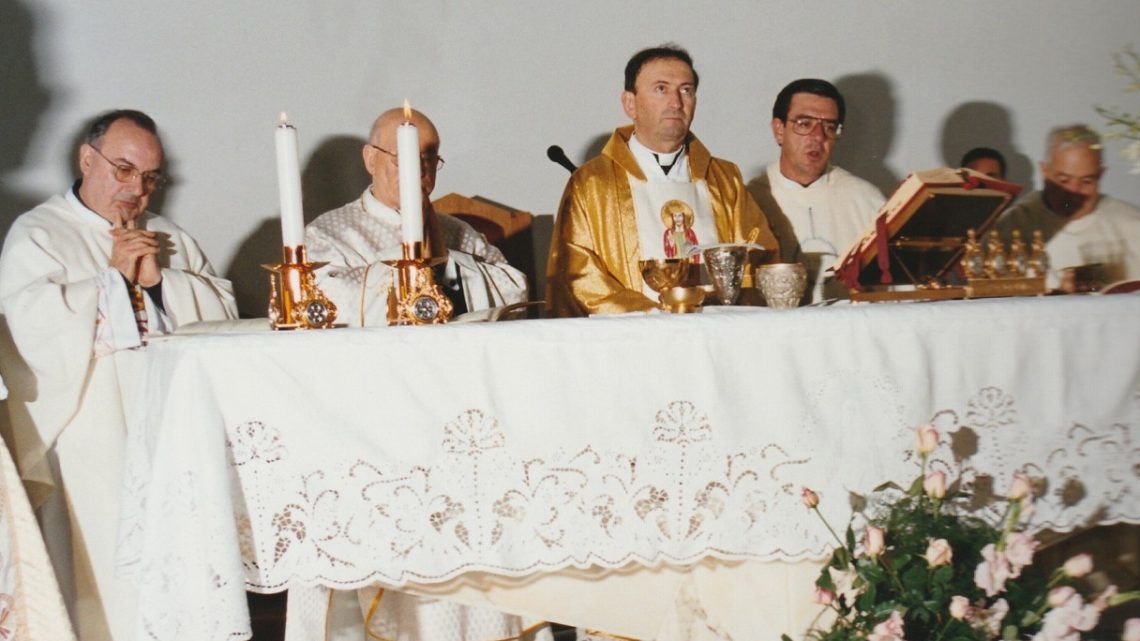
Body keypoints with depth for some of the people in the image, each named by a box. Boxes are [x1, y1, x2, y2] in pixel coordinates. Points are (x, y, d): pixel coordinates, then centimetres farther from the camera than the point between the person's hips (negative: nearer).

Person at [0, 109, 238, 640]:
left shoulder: (169, 239, 20)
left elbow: (224, 311, 10)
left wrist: (158, 279, -4)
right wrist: (113, 276, -6)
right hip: (91, 446, -4)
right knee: (107, 581, -7)